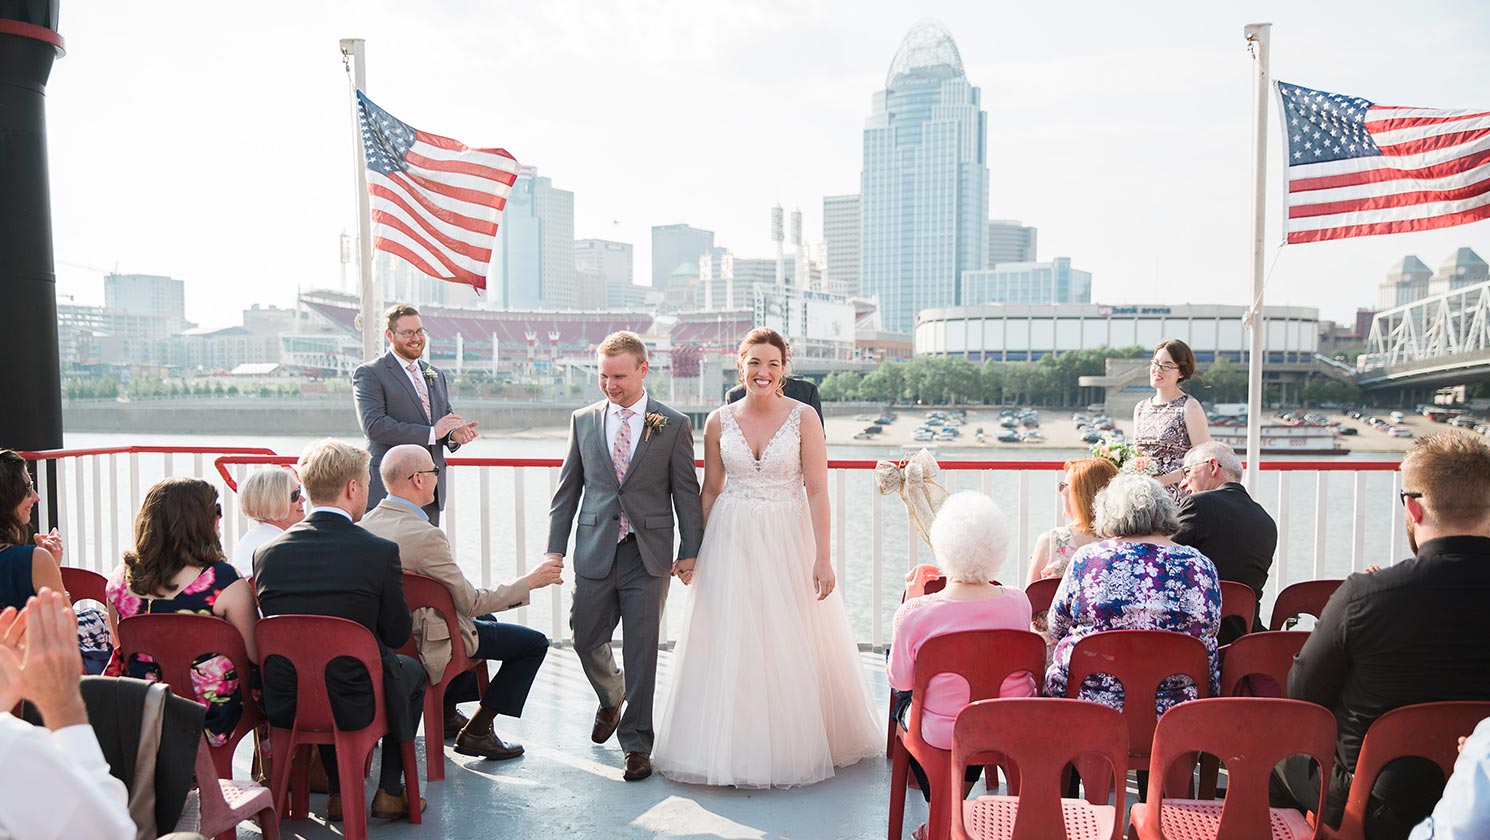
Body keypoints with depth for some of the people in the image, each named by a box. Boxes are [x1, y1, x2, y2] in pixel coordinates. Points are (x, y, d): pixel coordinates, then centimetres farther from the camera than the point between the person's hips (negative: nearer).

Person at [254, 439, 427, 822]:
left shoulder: (267, 552, -3)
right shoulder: (381, 552, -15)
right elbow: (397, 634, -6)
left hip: (282, 706, 4)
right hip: (353, 705, -4)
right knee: (412, 669, 28)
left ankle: (340, 793, 34)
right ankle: (389, 793, 27)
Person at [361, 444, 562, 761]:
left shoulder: (366, 523, -5)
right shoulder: (425, 535, -31)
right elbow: (470, 602, -23)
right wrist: (529, 581, -12)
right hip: (431, 642, -9)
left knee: (487, 621, 32)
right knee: (535, 642, 2)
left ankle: (447, 711, 34)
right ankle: (476, 731, 5)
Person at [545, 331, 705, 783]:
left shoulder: (674, 425, 0)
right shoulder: (583, 420, 7)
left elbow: (686, 492, 1)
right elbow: (568, 488, 10)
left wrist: (690, 551, -3)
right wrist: (556, 546, 5)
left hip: (648, 556, -3)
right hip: (595, 553, 3)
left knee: (642, 652, 1)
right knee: (586, 639, 8)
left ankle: (636, 742, 15)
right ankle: (611, 700, 40)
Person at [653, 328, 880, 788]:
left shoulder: (803, 418, -5)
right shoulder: (719, 421, 3)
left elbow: (817, 491, -8)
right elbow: (710, 491, 9)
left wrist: (822, 558, -13)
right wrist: (693, 552, 8)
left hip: (788, 542, -2)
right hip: (730, 542, 2)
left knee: (791, 649, 4)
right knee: (727, 646, 5)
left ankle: (793, 746, 23)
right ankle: (733, 747, 21)